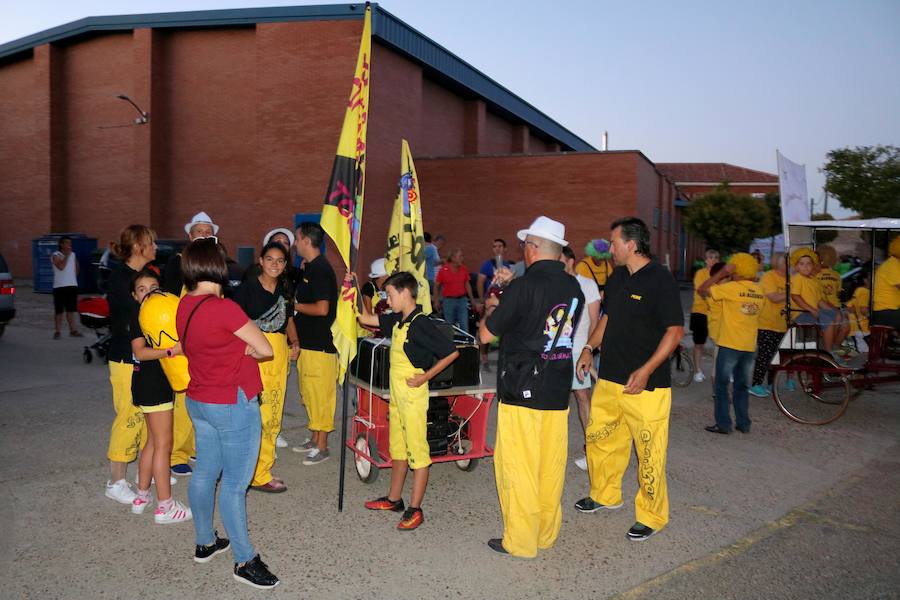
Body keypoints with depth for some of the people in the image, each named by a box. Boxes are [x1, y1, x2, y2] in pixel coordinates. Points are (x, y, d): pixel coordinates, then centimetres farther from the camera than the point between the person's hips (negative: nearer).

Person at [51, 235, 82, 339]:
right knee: (59, 311, -1)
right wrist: (67, 255, -17)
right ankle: (57, 331, 5)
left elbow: (77, 268, 26)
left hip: (72, 285, 5)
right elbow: (61, 267, -21)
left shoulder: (73, 255, 11)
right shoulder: (55, 255, -5)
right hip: (59, 287, -5)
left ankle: (73, 330, 14)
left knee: (71, 310, 9)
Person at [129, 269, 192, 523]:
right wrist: (171, 350, -36)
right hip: (151, 385, -9)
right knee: (163, 445, -5)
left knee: (153, 442, 18)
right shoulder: (139, 316, -13)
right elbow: (140, 351, -24)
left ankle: (142, 496, 28)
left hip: (158, 382, 9)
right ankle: (165, 507, 1)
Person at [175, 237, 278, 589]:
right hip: (232, 405, -8)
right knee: (235, 483, 1)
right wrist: (244, 351, 2)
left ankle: (204, 543, 35)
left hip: (198, 401, 8)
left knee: (205, 473, 19)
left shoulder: (184, 306, 3)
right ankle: (244, 560, 12)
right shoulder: (224, 308, -23)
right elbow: (266, 350, -17)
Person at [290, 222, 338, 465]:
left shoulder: (320, 269, -18)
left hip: (320, 344, -10)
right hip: (308, 342, 10)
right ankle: (314, 439, 29)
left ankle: (322, 447, 9)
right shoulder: (310, 267, 13)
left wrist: (296, 306, -12)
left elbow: (322, 308, -24)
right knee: (310, 395, 17)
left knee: (320, 395, -1)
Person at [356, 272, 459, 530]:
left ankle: (415, 509, 8)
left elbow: (451, 352, -17)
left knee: (417, 451, 0)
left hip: (413, 396, -9)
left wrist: (426, 376, -16)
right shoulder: (396, 321, 8)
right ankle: (394, 499, 34)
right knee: (397, 448, 20)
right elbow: (366, 318, 18)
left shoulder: (421, 324, -17)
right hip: (397, 395, 9)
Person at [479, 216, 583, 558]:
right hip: (558, 392, 7)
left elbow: (486, 335, -10)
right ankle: (546, 534, 28)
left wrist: (490, 309, 11)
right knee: (551, 465, 15)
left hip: (522, 392, -7)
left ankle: (520, 541, 13)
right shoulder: (574, 288, 5)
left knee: (517, 466, 4)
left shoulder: (524, 287, -16)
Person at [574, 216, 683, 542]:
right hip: (609, 378, 8)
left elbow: (675, 330, -15)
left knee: (649, 451, 1)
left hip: (645, 384, -8)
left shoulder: (661, 279, -13)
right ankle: (605, 495, 37)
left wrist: (646, 371, -22)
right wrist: (589, 348, 11)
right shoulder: (616, 278, 10)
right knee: (599, 437, 17)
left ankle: (651, 515, 19)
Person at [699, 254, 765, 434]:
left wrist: (722, 273, -9)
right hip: (749, 346, 6)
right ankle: (743, 423, 19)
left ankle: (723, 424, 3)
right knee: (742, 387, 16)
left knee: (722, 385, 4)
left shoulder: (732, 288, -14)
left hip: (729, 345, -6)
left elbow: (702, 290, -12)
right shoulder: (759, 291, 6)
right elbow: (756, 315, 14)